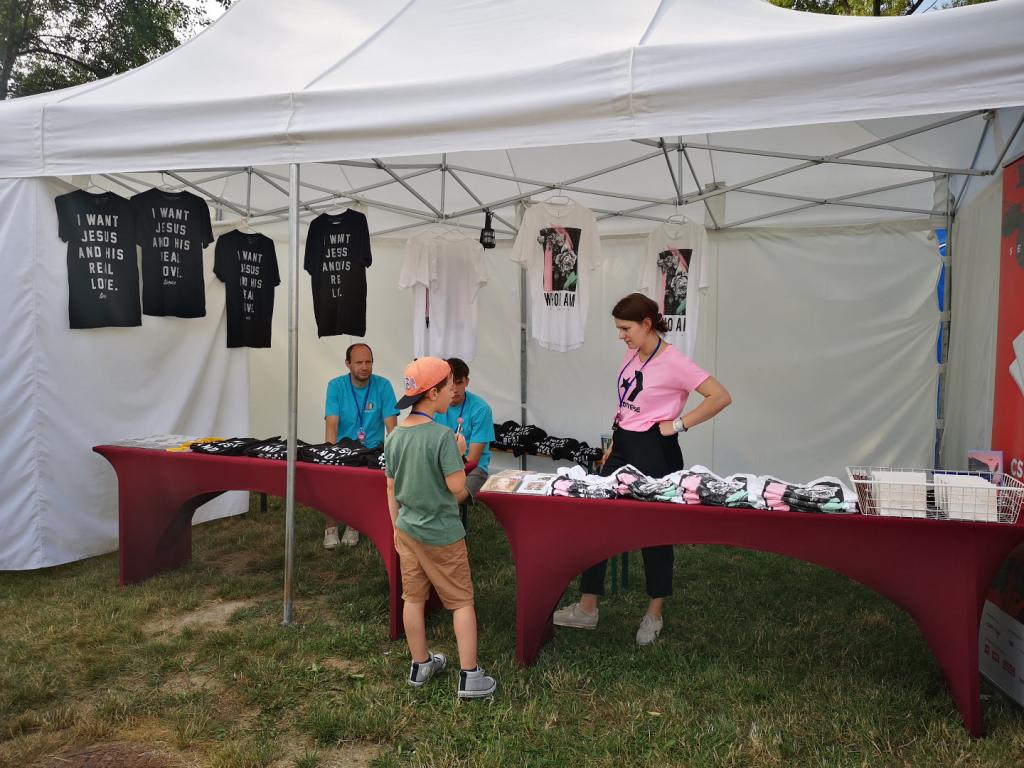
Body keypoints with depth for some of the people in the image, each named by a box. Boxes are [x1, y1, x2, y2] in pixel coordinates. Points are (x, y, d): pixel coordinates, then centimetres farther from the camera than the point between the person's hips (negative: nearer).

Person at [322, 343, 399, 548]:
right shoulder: (336, 386, -3)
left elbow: (391, 427, -6)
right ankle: (330, 526, -2)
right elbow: (331, 425, -11)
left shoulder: (383, 385, -3)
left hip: (373, 450, 0)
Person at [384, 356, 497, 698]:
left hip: (407, 529, 6)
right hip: (441, 534, -6)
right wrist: (459, 454, -6)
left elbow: (392, 490, 6)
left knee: (413, 599, 16)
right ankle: (469, 676, 10)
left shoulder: (394, 437, 0)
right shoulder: (443, 436, -21)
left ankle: (420, 664, 31)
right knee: (462, 602, 6)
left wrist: (397, 527, 16)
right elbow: (457, 488, -22)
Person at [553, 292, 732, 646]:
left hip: (654, 452, -8)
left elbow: (721, 396, -19)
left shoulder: (673, 362, -17)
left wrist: (678, 424, -17)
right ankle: (587, 608, 19)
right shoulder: (631, 355, 7)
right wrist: (614, 444, 15)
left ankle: (654, 614, 26)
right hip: (623, 447, 8)